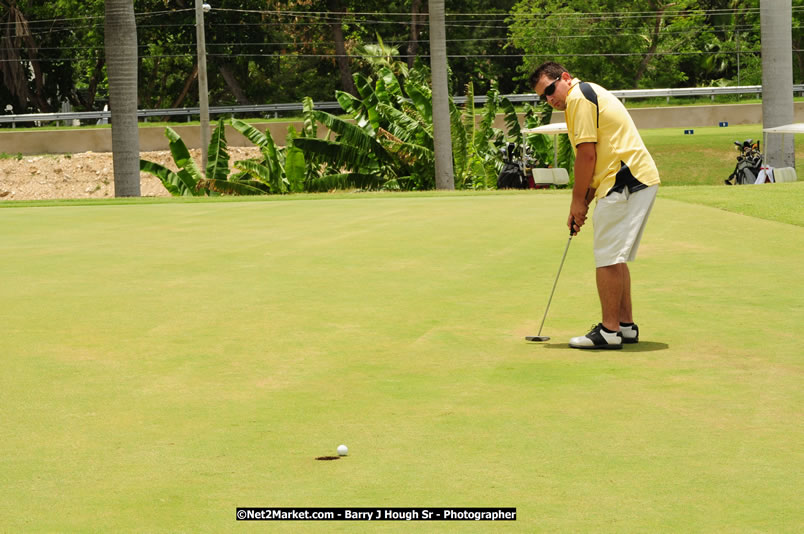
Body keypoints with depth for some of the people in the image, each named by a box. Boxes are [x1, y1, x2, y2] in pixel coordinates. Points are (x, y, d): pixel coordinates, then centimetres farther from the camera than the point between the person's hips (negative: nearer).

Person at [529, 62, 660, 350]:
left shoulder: (578, 97, -9)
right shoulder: (590, 95, 23)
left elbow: (587, 155, -14)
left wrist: (578, 201, -4)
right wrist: (583, 204, 17)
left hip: (625, 182, -11)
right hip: (640, 179, 11)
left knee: (608, 258, -8)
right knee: (615, 258, 16)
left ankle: (609, 331, -7)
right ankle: (626, 325, 19)